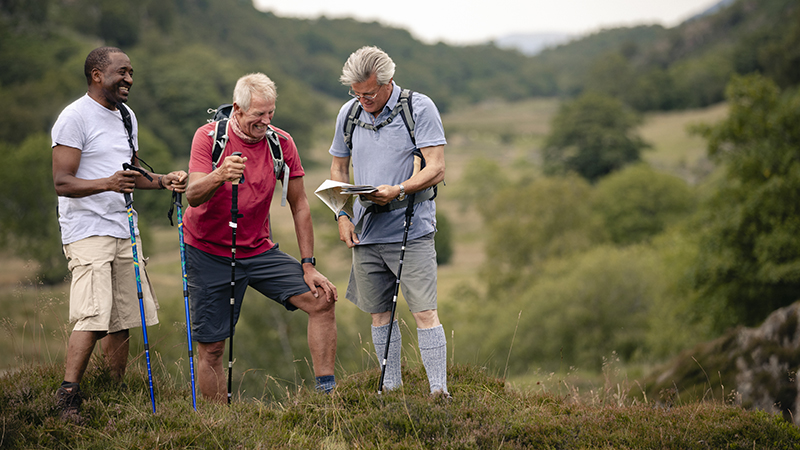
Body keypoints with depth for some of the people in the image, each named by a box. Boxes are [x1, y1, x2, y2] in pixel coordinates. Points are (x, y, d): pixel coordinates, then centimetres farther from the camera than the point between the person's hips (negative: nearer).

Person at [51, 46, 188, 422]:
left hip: (124, 229, 8)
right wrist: (107, 184, -30)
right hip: (87, 231, -8)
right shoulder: (75, 117, -9)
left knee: (122, 319, 6)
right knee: (94, 317, -18)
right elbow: (62, 182, -15)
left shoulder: (127, 116, 17)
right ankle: (68, 398, -16)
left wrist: (163, 180, 8)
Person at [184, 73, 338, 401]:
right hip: (209, 252, -3)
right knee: (210, 348, -3)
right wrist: (219, 175, -47)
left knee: (322, 300, -12)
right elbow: (193, 196, -25)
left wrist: (308, 266, -4)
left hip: (259, 250, 3)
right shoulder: (209, 137, -13)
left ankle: (326, 392, -6)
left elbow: (299, 206, 1)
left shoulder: (281, 143, -5)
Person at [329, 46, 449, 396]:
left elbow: (436, 169, -12)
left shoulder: (420, 108, -6)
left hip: (411, 232, -5)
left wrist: (398, 191, -27)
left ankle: (440, 392, -7)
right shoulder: (349, 113, 9)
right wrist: (342, 215, 4)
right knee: (380, 314, 10)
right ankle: (391, 392, 18)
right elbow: (338, 169, 18)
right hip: (366, 233, 5)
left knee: (424, 313, -9)